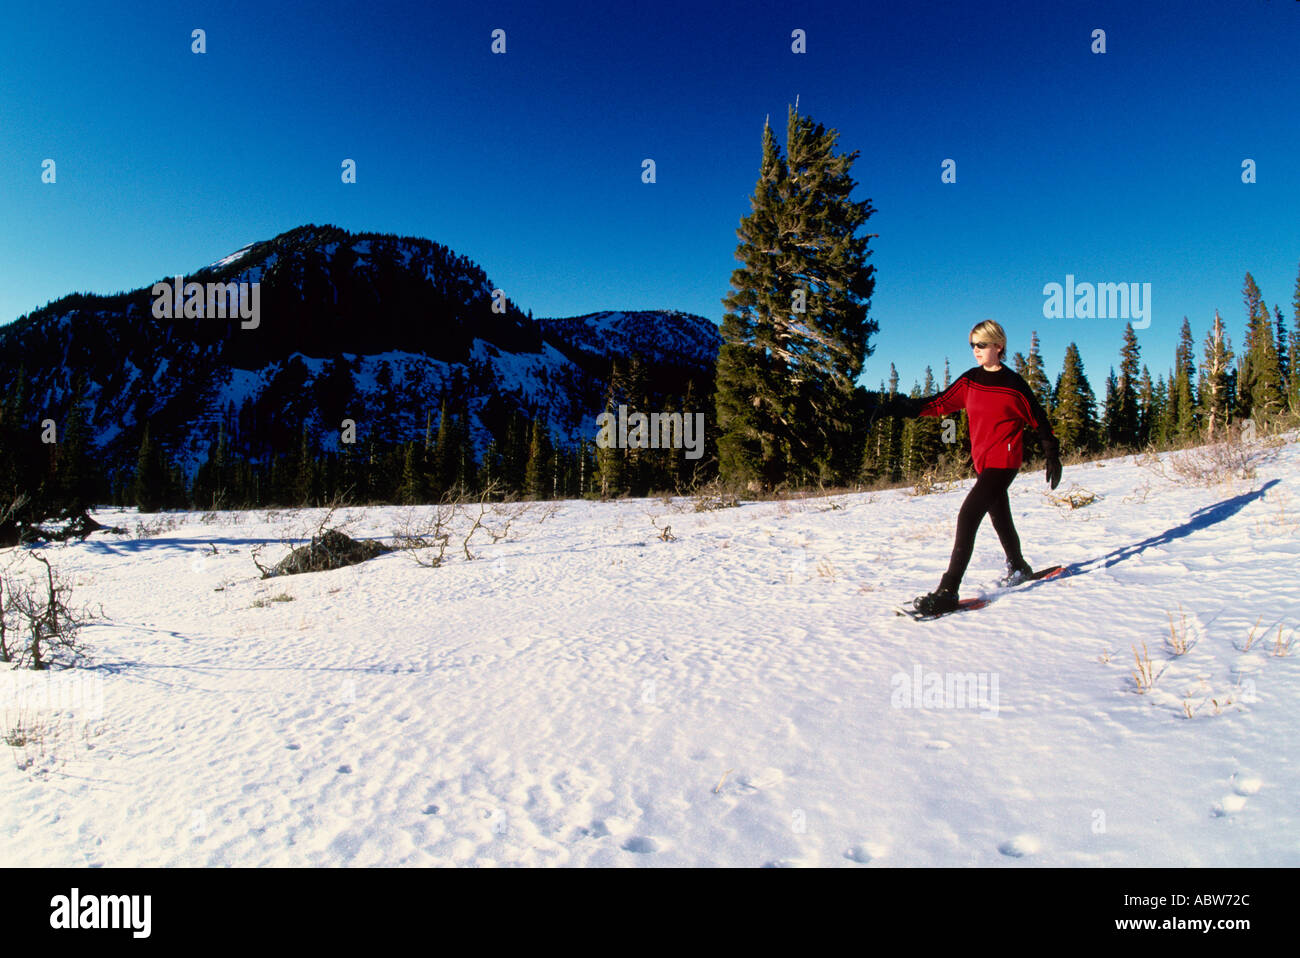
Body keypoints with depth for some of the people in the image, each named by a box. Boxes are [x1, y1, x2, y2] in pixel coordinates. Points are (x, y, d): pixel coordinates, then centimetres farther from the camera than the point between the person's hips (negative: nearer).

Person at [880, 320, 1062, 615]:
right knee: (999, 517, 21)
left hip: (1004, 460, -7)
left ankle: (948, 591, -21)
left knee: (968, 516, -19)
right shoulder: (970, 380, 7)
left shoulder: (1013, 384, -8)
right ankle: (1018, 567, 46)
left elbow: (1038, 420, 0)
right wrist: (907, 407, -2)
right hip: (982, 460, 7)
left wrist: (1053, 456, 4)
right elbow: (941, 403, 11)